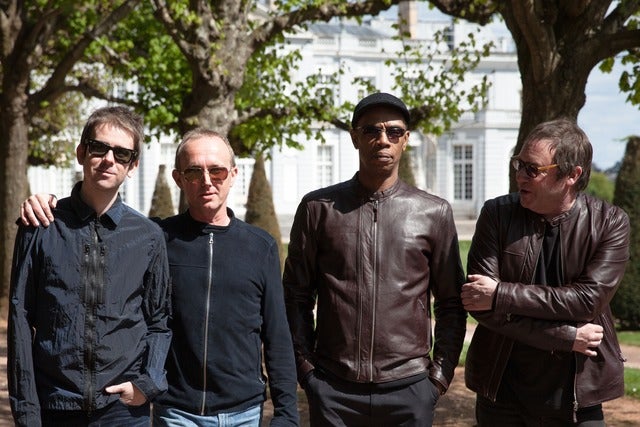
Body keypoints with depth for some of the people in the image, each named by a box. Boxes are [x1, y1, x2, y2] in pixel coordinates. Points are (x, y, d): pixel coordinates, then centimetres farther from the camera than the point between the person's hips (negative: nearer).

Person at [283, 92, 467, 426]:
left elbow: (451, 303, 7)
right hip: (332, 388, 0)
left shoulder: (434, 213, 3)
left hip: (408, 387, 0)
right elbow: (296, 296, 6)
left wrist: (440, 375, 1)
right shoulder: (318, 208, 2)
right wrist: (305, 368, 2)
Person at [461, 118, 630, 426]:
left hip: (576, 393, -1)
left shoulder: (611, 223, -5)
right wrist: (567, 337, -15)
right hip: (501, 391, 1)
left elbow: (588, 300, -16)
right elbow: (479, 303, -12)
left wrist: (501, 295, -19)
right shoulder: (497, 214, -4)